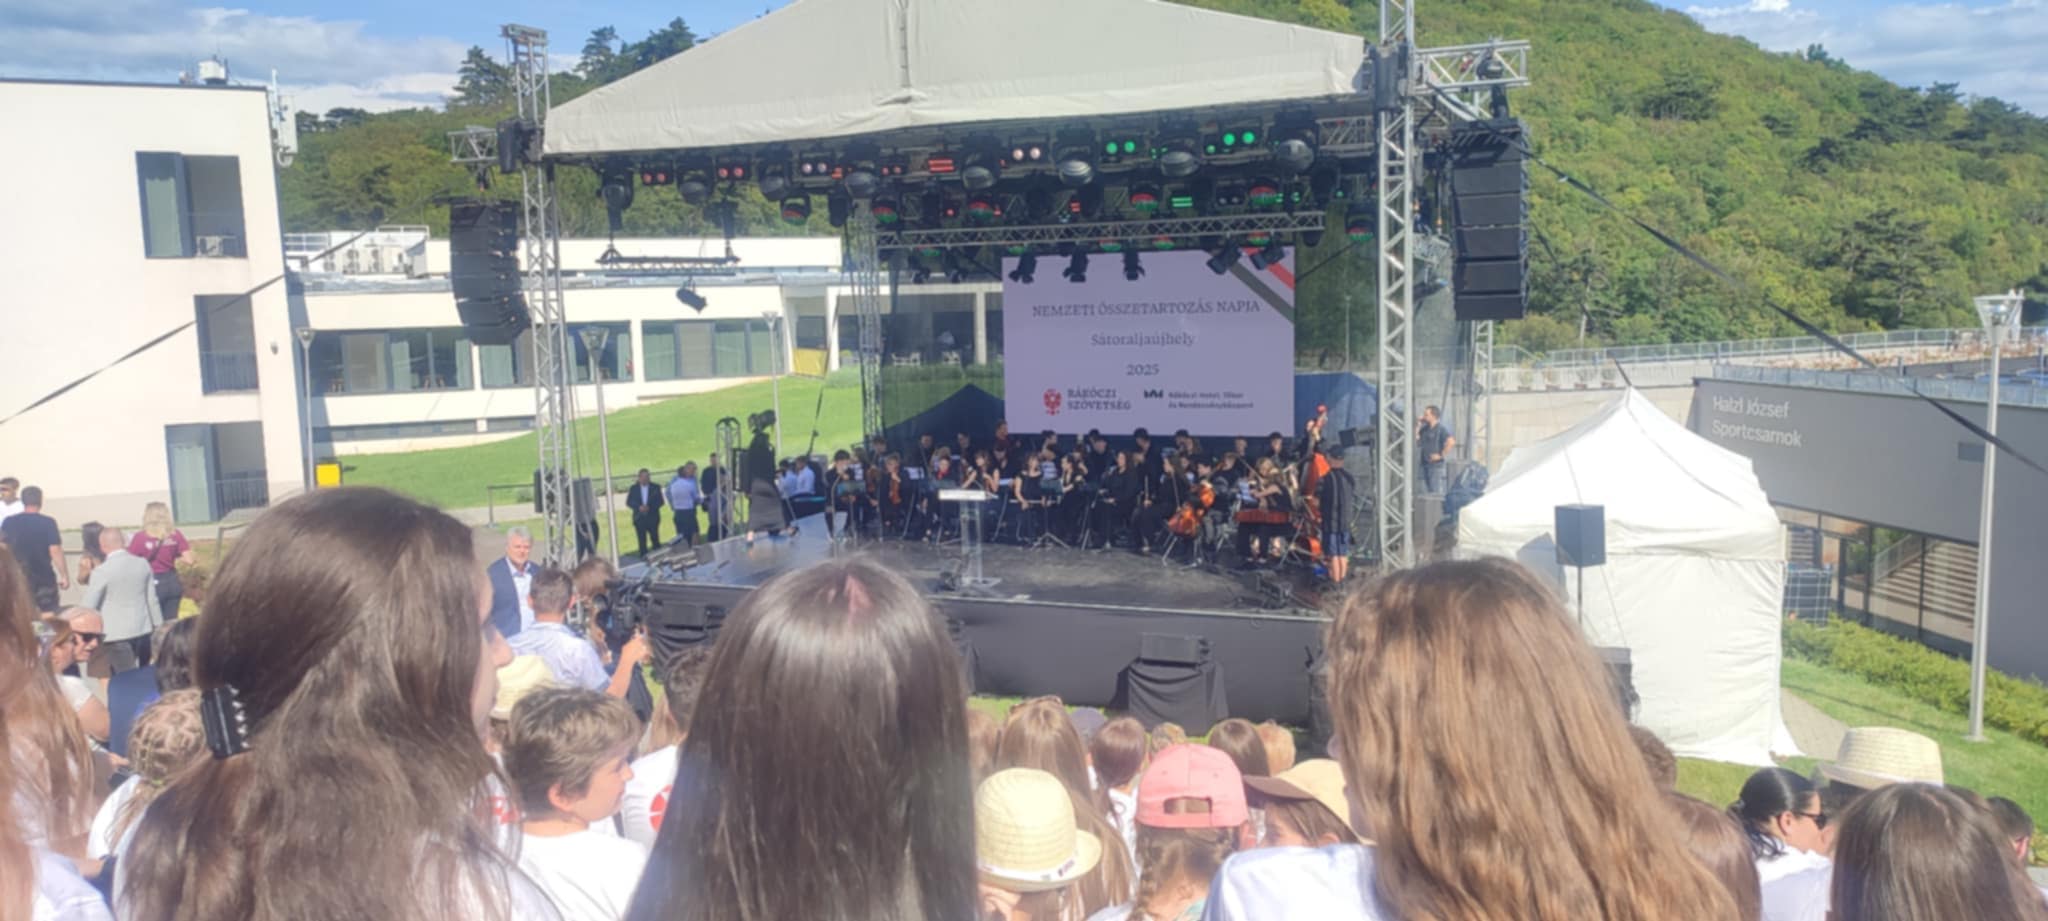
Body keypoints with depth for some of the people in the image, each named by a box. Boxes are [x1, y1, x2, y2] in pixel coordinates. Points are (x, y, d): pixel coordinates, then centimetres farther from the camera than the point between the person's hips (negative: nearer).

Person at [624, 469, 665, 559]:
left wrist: (649, 507, -16)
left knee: (655, 539, -1)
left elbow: (661, 501, -1)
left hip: (652, 517, -1)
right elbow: (628, 502, 3)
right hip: (639, 518, 1)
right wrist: (638, 507, -15)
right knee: (642, 540, 0)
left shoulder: (655, 487, 2)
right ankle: (643, 557, 4)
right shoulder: (633, 488, 5)